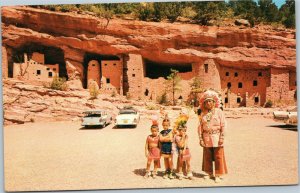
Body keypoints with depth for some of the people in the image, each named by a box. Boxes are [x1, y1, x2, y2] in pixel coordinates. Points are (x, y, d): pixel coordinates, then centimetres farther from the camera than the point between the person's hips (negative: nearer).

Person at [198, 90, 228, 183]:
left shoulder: (218, 111, -2)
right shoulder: (203, 113, 6)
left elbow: (223, 125, -5)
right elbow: (200, 126, 5)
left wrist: (222, 138, -10)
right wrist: (200, 139, -1)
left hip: (216, 137, -3)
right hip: (206, 138, 3)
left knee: (218, 157, 1)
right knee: (207, 157, 11)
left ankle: (218, 175, 14)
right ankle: (209, 173, 27)